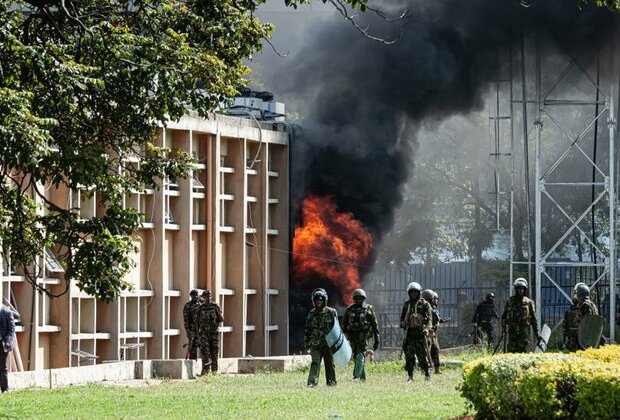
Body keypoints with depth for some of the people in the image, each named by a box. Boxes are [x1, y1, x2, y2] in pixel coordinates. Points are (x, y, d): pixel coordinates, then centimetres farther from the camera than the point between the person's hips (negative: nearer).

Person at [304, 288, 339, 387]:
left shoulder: (331, 312, 1)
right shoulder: (312, 314, 9)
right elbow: (307, 329, 14)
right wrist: (306, 342, 8)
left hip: (328, 343, -1)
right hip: (315, 344, 1)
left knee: (330, 364, 5)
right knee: (315, 363, -12)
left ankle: (331, 382, 17)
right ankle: (312, 382, -20)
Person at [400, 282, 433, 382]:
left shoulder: (424, 304, 0)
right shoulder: (406, 304, 15)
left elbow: (429, 318, -8)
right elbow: (402, 317, 22)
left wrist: (426, 328, -23)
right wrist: (403, 324, 1)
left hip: (420, 332, -4)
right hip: (409, 332, 4)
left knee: (422, 354, -1)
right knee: (409, 355, -3)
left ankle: (427, 373, 14)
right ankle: (410, 375, 1)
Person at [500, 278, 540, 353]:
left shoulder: (529, 302, 8)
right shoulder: (510, 301, 10)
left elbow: (533, 318, 9)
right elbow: (504, 316, 13)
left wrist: (536, 332, 5)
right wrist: (503, 329, 3)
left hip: (524, 331, 0)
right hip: (512, 331, 0)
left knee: (524, 352, -4)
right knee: (511, 352, -4)